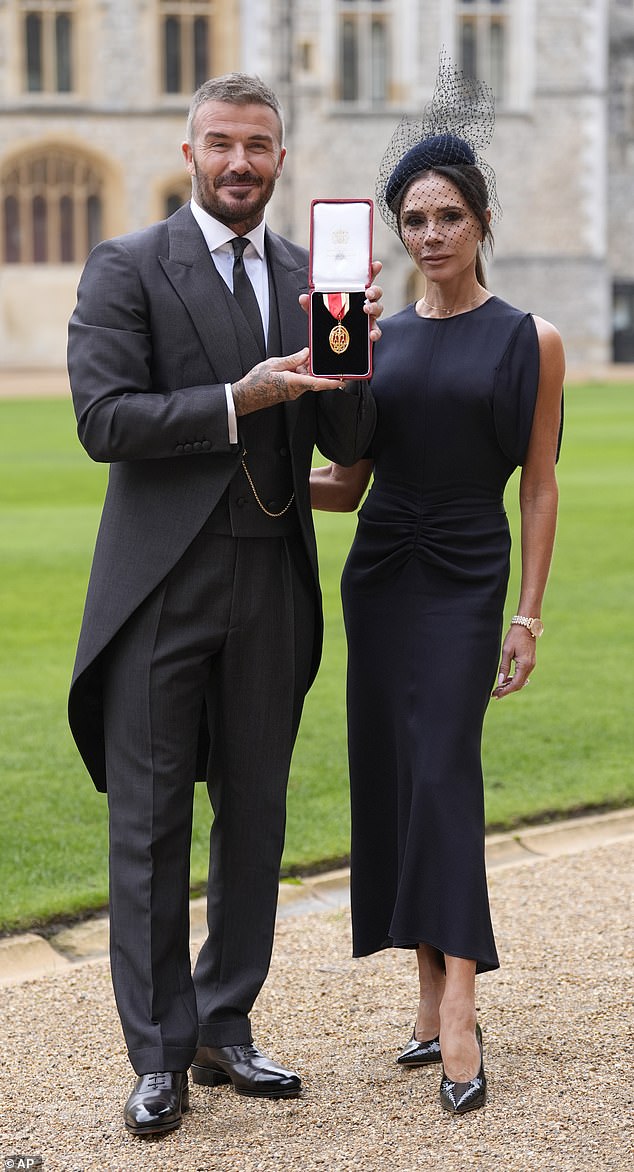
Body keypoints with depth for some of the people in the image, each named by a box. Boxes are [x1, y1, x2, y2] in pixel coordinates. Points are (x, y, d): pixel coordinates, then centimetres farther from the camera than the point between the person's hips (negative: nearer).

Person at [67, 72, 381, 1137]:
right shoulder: (126, 269, -3)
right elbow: (103, 419, -13)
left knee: (255, 818, 11)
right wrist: (238, 401, -20)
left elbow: (347, 444, 6)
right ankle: (159, 1056, 12)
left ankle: (225, 1028, 25)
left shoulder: (307, 278, 10)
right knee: (150, 825, 1)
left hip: (271, 589, 5)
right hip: (161, 590, -4)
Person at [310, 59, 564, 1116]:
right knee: (391, 777, 3)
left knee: (443, 770, -15)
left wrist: (529, 615, -5)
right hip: (379, 572, 4)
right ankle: (435, 1001, 10)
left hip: (465, 577, -4)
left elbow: (539, 486, -1)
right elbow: (347, 484, 10)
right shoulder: (375, 339, 8)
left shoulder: (529, 342, -2)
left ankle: (458, 1017, -16)